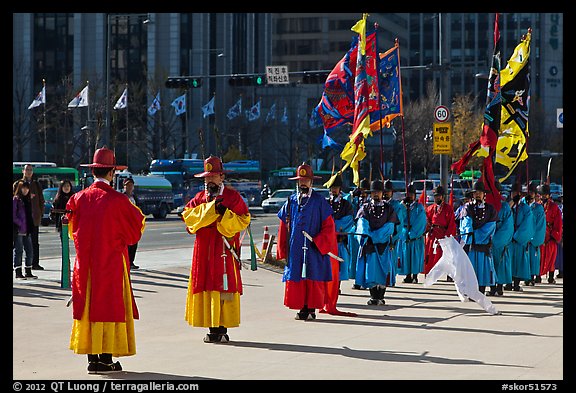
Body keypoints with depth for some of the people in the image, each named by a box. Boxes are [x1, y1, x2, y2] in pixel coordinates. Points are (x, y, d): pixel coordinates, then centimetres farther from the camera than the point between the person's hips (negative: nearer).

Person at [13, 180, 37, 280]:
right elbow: (13, 216, -11)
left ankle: (28, 272, 16)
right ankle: (18, 272, 4)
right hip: (18, 231, -7)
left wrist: (30, 227, 8)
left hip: (27, 231, 7)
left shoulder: (28, 200, 14)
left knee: (30, 251, 7)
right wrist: (21, 224, -16)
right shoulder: (15, 200, -7)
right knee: (18, 251, -1)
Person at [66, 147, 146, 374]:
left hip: (85, 263, 4)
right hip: (111, 262, -4)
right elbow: (135, 230, -3)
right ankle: (105, 359, 0)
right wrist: (136, 211, 15)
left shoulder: (79, 198, 0)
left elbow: (73, 230, 12)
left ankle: (92, 357, 10)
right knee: (109, 306, 1)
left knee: (88, 305, 9)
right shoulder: (118, 200, -13)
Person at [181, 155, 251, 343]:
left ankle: (222, 328, -3)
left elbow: (243, 221, -1)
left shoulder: (232, 196, 4)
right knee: (206, 286, 1)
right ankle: (212, 328, 6)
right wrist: (210, 208, -12)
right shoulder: (199, 198, 14)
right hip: (204, 250, 3)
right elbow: (188, 215, -3)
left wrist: (226, 214, -16)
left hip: (224, 249, -3)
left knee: (224, 288, -6)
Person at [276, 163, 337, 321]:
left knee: (314, 280, -3)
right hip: (294, 248, 3)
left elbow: (329, 226, -1)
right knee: (296, 278, 1)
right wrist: (282, 250, 8)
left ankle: (311, 309, 4)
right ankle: (302, 309, 8)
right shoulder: (291, 201, 10)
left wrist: (318, 242, -11)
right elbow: (283, 227, 12)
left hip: (314, 249, -3)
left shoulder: (319, 201, 1)